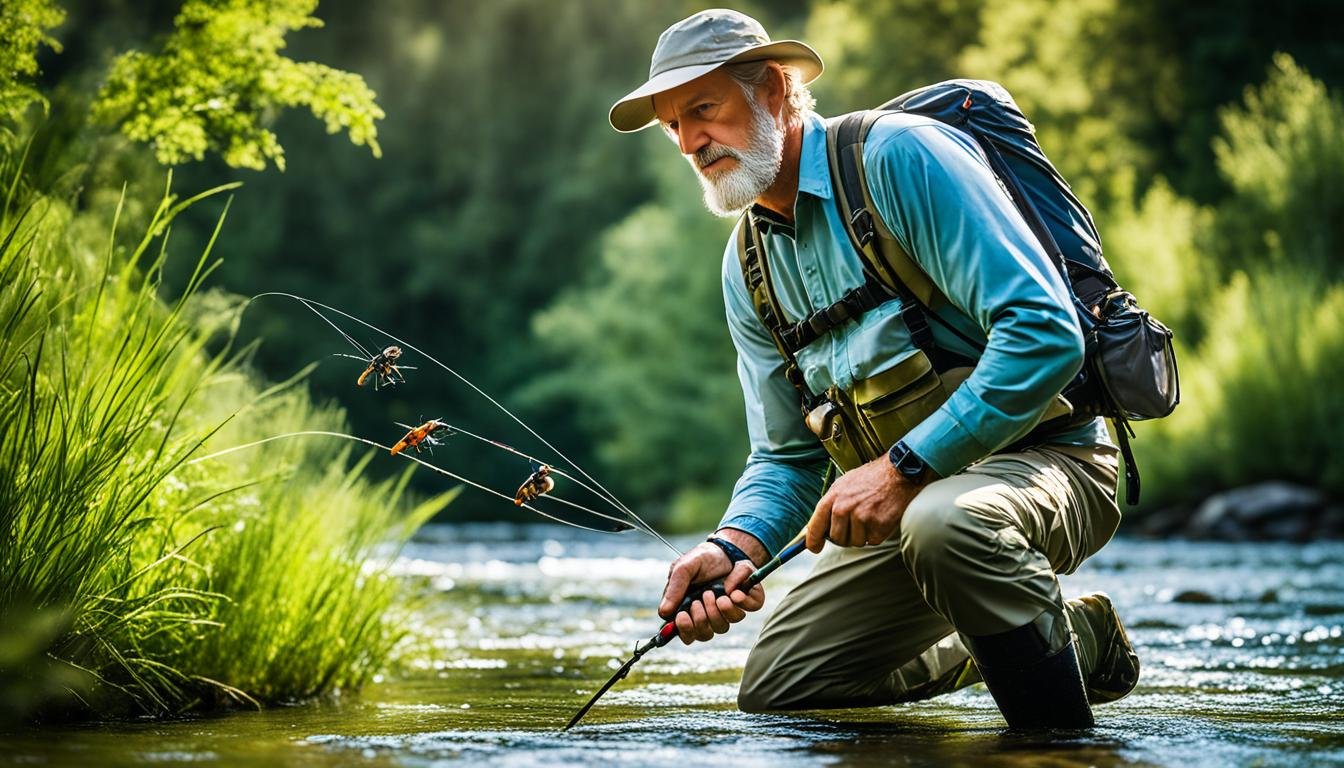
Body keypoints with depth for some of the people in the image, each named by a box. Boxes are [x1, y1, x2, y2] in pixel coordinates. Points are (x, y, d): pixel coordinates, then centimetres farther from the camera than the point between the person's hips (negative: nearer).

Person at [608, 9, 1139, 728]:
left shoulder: (900, 155, -17)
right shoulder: (748, 265, 8)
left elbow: (1045, 331, -26)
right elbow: (787, 454, 10)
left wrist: (903, 468, -27)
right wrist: (734, 546, -12)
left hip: (1042, 454, -8)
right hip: (903, 491, 9)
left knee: (944, 523, -41)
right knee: (773, 688, 6)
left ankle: (1065, 742, -14)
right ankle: (1076, 631, 17)